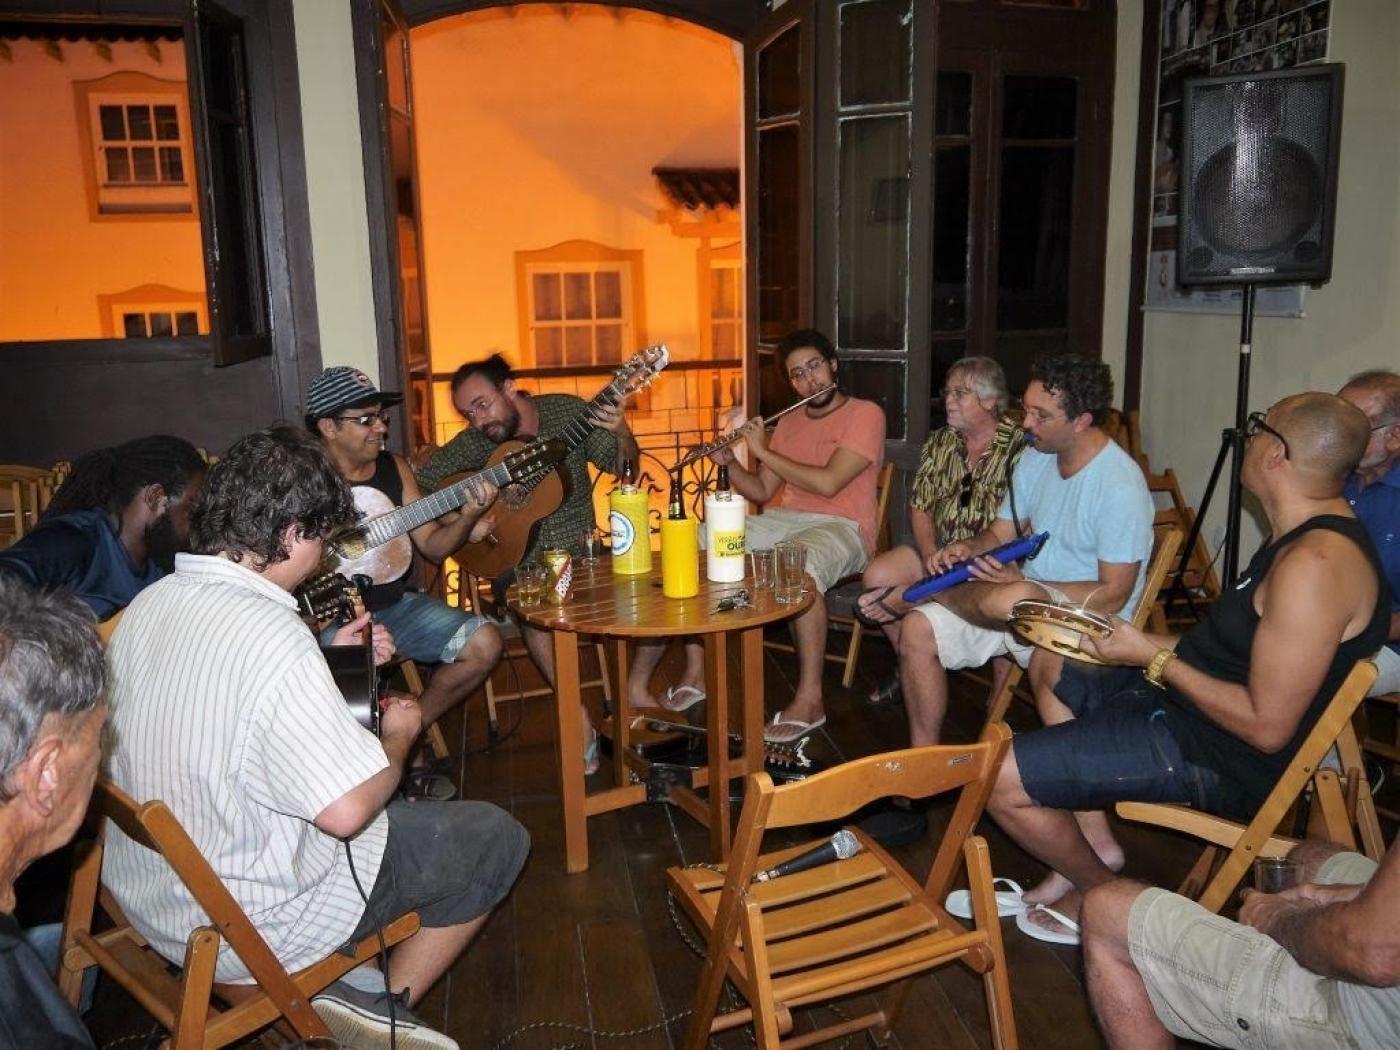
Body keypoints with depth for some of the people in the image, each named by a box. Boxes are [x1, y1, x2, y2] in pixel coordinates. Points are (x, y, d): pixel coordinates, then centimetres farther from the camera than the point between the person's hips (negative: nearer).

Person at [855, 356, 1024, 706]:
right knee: (876, 574, -15)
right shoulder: (940, 443, 8)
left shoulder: (1020, 447, -11)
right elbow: (920, 507, 8)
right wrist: (929, 552, -10)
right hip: (938, 550, 6)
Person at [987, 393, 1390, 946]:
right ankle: (1094, 843, 20)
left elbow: (1268, 726, -28)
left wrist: (1155, 659, -20)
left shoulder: (1315, 564, -29)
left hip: (1220, 758, -11)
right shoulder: (1302, 537, 5)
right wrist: (1145, 643, 5)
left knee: (1000, 779, -18)